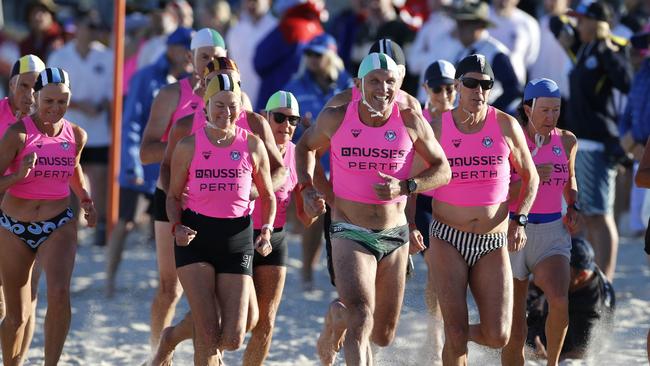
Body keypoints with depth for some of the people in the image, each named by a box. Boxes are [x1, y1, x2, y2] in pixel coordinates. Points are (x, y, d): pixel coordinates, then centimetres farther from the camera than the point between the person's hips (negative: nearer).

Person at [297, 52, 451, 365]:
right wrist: (307, 189, -1)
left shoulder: (411, 122, -7)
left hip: (395, 236, 3)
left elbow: (442, 170, 1)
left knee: (383, 336, 15)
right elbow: (306, 147, 14)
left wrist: (405, 187, -17)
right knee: (361, 321, -26)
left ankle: (340, 314, 45)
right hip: (350, 234, -2)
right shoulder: (336, 118, -6)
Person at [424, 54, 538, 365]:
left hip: (494, 245, 2)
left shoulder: (506, 126, 0)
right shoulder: (437, 128, -3)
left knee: (498, 336, -8)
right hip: (447, 240, -2)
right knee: (456, 335, -11)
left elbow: (530, 177, 12)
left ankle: (461, 332, 26)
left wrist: (519, 220, -2)